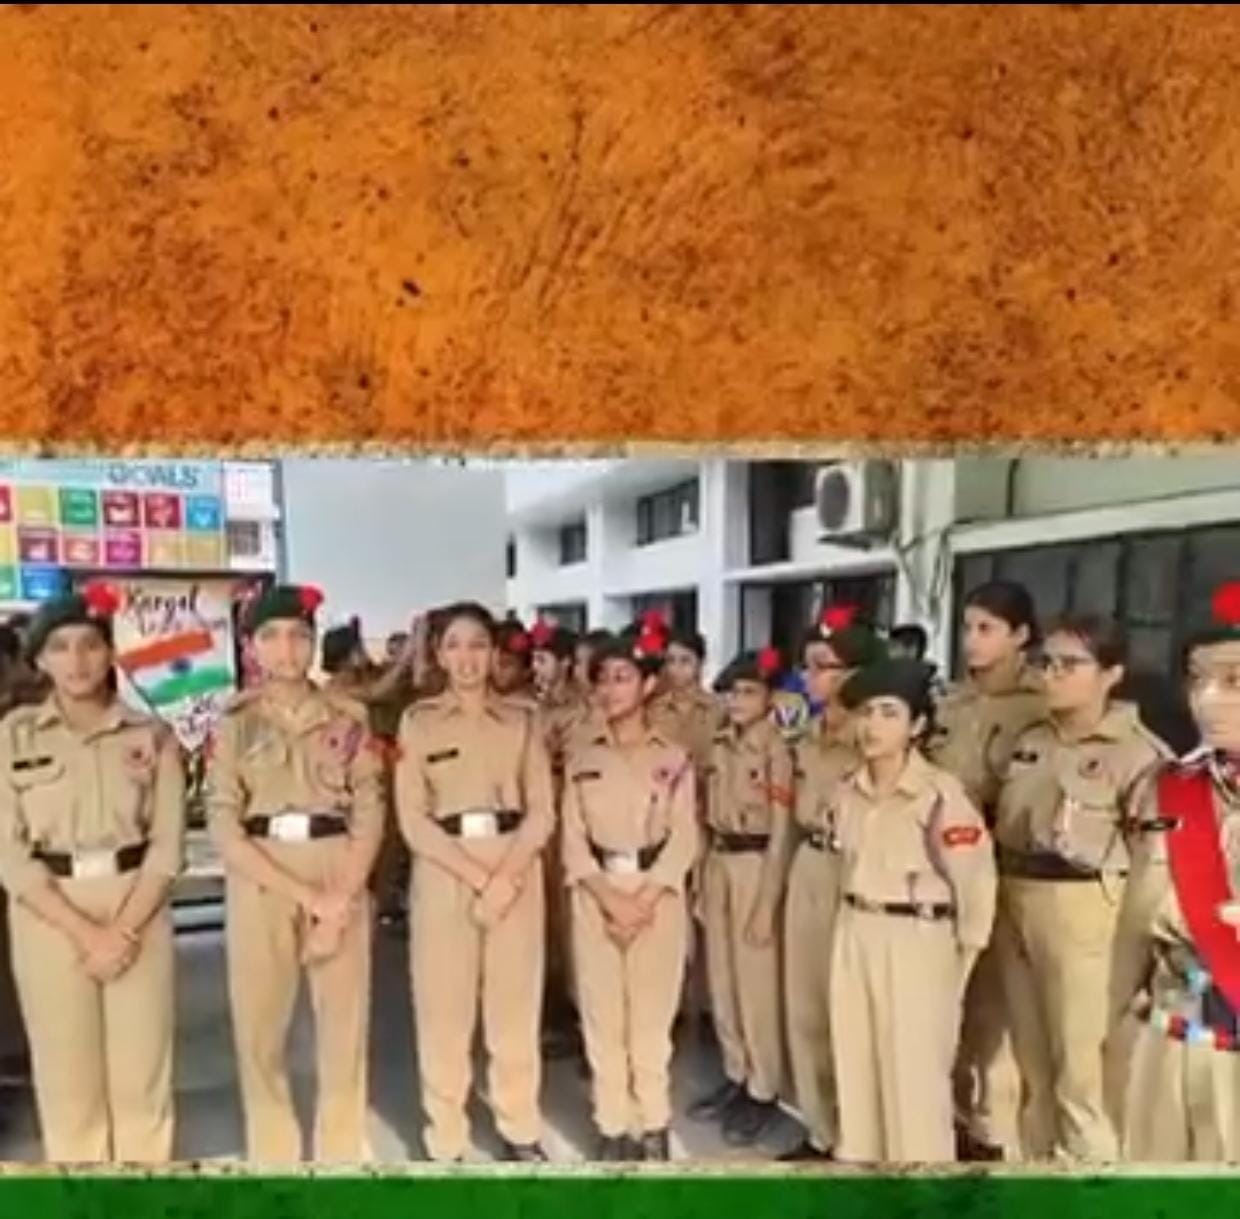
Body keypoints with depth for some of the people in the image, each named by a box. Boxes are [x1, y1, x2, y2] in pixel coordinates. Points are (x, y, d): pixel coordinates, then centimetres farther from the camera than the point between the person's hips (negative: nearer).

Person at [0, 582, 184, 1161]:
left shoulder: (151, 736, 1)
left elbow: (168, 845, -2)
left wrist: (123, 930, -13)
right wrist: (85, 933, -12)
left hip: (138, 916, 0)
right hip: (50, 919, 0)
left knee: (142, 1075, 6)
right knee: (68, 1076, 8)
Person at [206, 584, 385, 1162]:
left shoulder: (348, 716, 4)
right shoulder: (233, 722, 1)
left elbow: (370, 812, 1)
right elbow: (223, 825, -6)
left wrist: (341, 898, -12)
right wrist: (304, 895, -14)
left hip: (341, 880, 1)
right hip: (259, 883, 0)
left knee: (346, 1023, 7)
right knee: (260, 1028, 6)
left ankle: (343, 1154, 25)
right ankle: (273, 1158, 26)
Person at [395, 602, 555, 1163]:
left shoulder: (522, 720, 6)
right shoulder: (417, 721, 1)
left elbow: (541, 810, 1)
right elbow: (413, 818, -5)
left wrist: (505, 879, -14)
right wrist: (477, 877, -14)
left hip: (516, 870, 1)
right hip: (444, 871, -1)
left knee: (516, 1004, 9)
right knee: (444, 1007, 3)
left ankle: (520, 1130, 26)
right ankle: (445, 1141, 19)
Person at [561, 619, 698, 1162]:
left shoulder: (674, 759, 1)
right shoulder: (582, 758, 6)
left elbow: (684, 838, -4)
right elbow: (573, 837, 1)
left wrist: (644, 899, -14)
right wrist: (608, 895, -12)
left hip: (657, 896, -2)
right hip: (596, 897, 2)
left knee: (652, 1015, 3)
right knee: (602, 1015, 5)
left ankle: (654, 1126, 20)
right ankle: (614, 1127, 19)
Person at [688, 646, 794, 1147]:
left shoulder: (776, 751, -12)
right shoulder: (718, 747, 8)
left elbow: (781, 831, -13)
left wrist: (767, 902, -14)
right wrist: (700, 877, 11)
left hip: (755, 866, -7)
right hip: (717, 863, 7)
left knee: (756, 981, 2)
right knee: (721, 977, 14)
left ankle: (764, 1092, 16)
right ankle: (736, 1076, 30)